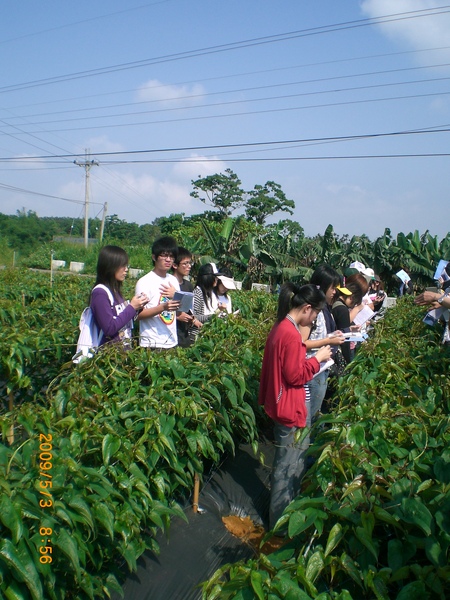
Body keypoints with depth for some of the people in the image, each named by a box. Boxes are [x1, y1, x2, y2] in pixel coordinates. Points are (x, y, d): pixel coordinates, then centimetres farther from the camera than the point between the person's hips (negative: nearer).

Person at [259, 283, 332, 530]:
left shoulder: (281, 327, 7)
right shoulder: (291, 334, -24)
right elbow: (295, 376, -21)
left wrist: (310, 356, 9)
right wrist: (317, 358, -11)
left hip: (282, 405, 10)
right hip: (290, 409, -10)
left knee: (287, 463, 24)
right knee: (289, 467, 5)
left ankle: (280, 510, 40)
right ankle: (280, 520, 21)